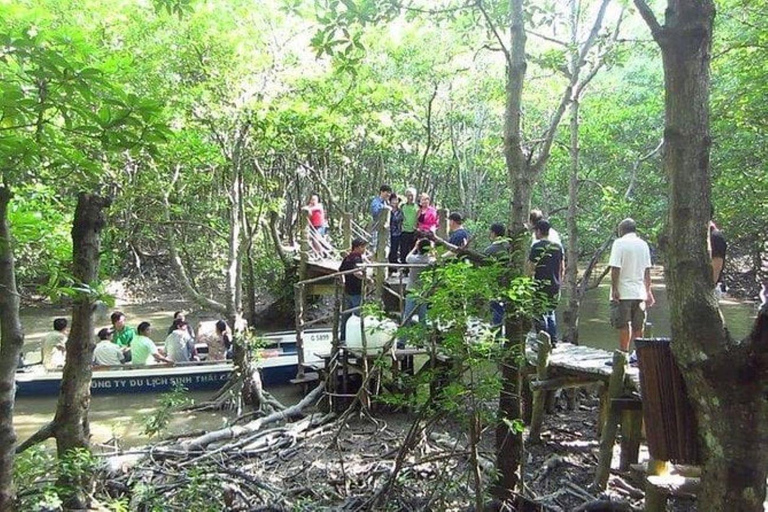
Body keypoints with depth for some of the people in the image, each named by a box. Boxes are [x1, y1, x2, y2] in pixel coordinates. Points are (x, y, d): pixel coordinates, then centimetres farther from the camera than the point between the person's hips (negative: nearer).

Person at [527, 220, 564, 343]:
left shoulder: (537, 246, -11)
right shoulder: (558, 246, 10)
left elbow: (530, 268, -14)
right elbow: (562, 268, 13)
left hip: (542, 286, -7)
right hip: (555, 286, 7)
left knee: (540, 315, 0)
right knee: (550, 312, 17)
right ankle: (553, 341, 18)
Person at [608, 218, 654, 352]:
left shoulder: (619, 243, -7)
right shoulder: (643, 244, 10)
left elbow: (615, 268, -15)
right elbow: (647, 271, 11)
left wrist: (614, 289, -12)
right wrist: (648, 291, 15)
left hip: (623, 292, -5)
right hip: (640, 292, 5)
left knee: (623, 326, -1)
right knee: (638, 327, 10)